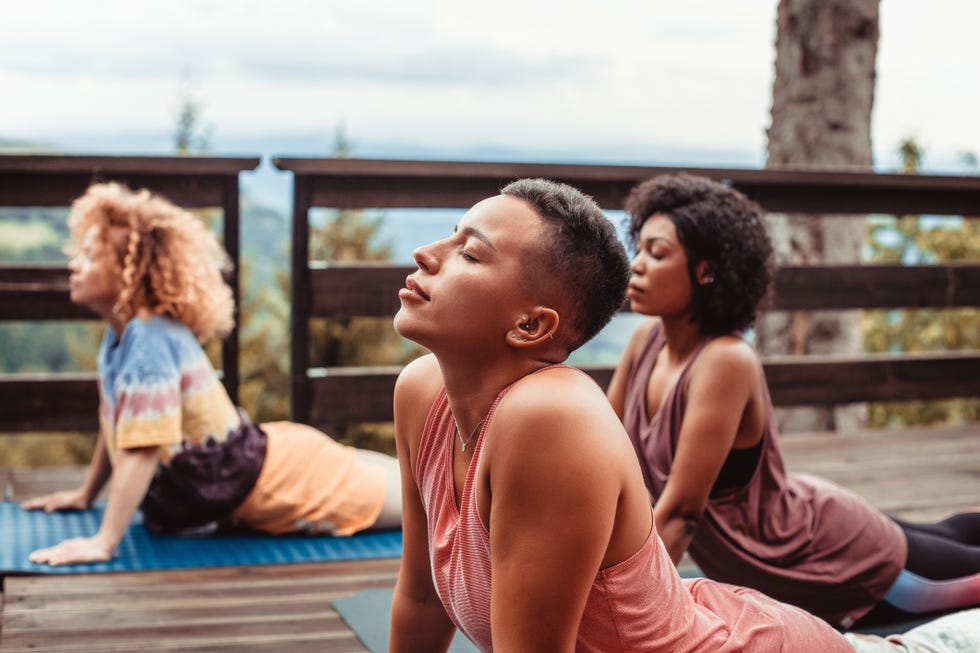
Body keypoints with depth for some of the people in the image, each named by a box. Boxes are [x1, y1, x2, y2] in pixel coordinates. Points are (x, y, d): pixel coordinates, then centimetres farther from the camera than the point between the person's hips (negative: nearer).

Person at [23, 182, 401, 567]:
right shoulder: (120, 335, 0)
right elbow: (115, 428, 14)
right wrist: (85, 495, 20)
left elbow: (142, 452, -31)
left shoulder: (150, 340, -27)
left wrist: (102, 544, -29)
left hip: (276, 480, -8)